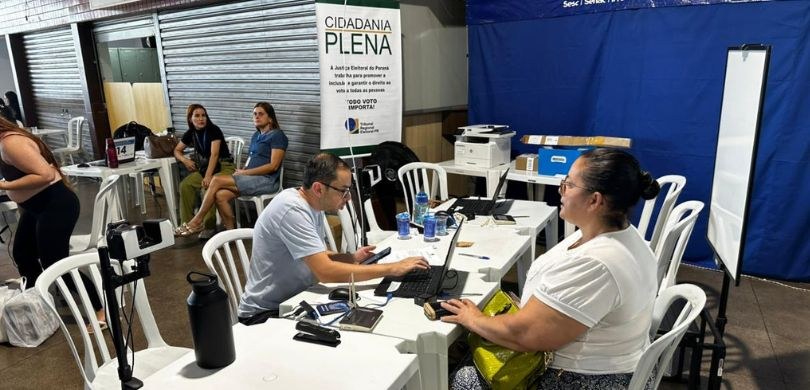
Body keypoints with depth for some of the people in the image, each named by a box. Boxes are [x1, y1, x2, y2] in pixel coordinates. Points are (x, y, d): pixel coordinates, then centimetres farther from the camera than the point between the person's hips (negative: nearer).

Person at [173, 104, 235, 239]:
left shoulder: (214, 130, -12)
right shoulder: (191, 133, 6)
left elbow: (214, 154, -21)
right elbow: (177, 150, 18)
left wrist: (208, 176, -31)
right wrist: (184, 160, -7)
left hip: (223, 167, -6)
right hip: (204, 167, 6)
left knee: (208, 187, -33)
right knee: (185, 185, -20)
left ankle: (209, 226, -22)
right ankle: (188, 223, -12)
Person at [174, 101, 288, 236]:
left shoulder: (277, 135, -6)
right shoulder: (256, 136, 21)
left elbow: (273, 166, -14)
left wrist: (245, 172, -12)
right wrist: (241, 171, -1)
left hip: (266, 180, -7)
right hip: (252, 178, 8)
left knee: (217, 180, -17)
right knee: (220, 195, -20)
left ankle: (196, 222, -5)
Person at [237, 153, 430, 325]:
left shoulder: (312, 205, 2)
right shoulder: (292, 210, -26)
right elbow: (326, 272, -33)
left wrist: (351, 258, -3)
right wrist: (392, 269, -30)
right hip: (266, 313, -8)